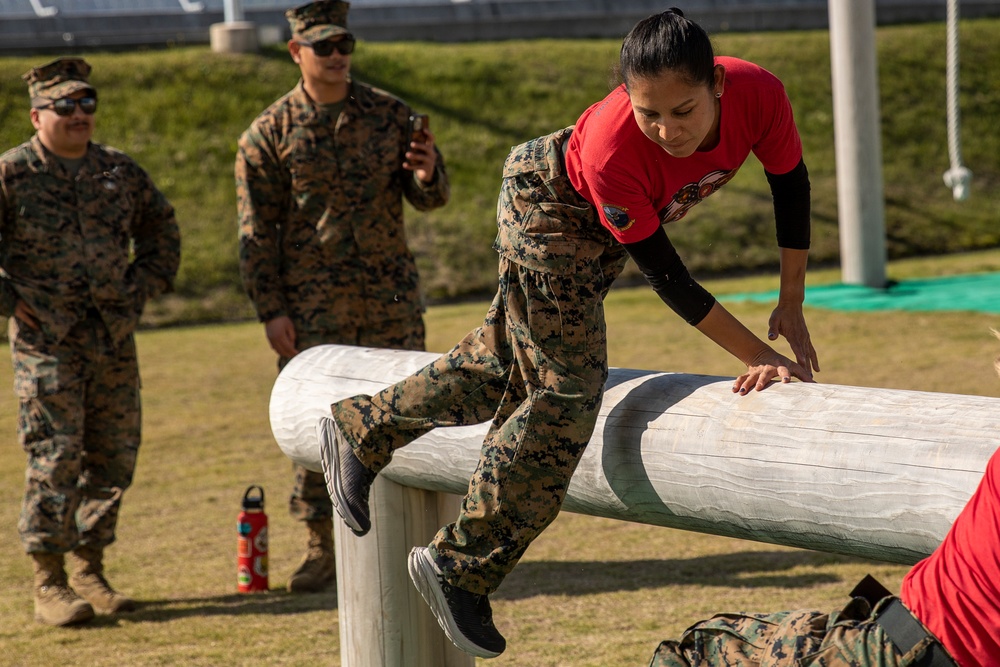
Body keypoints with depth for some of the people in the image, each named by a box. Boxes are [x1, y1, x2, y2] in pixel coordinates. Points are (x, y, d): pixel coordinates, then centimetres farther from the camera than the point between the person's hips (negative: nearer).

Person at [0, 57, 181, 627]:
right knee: (55, 457, -8)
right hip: (46, 341, -5)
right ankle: (49, 583, -2)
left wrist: (147, 285, 14)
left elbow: (161, 226, 25)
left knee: (114, 457, 6)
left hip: (115, 338, 5)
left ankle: (89, 569, 18)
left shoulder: (121, 172, 10)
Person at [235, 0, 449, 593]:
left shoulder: (390, 115, 5)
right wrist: (272, 311, -6)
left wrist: (427, 175, -16)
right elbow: (257, 230, 1)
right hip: (313, 304, -2)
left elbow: (431, 199, 8)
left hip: (391, 295, 2)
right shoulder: (269, 133, 0)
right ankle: (323, 549, 8)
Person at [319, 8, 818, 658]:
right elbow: (666, 276, -33)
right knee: (567, 390, -12)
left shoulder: (759, 95, -32)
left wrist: (792, 305, -7)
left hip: (605, 225, 6)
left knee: (508, 362, 16)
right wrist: (761, 358, -32)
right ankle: (460, 567, -3)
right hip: (550, 207, -6)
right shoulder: (612, 148, -43)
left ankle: (358, 429, 34)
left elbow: (792, 184, -11)